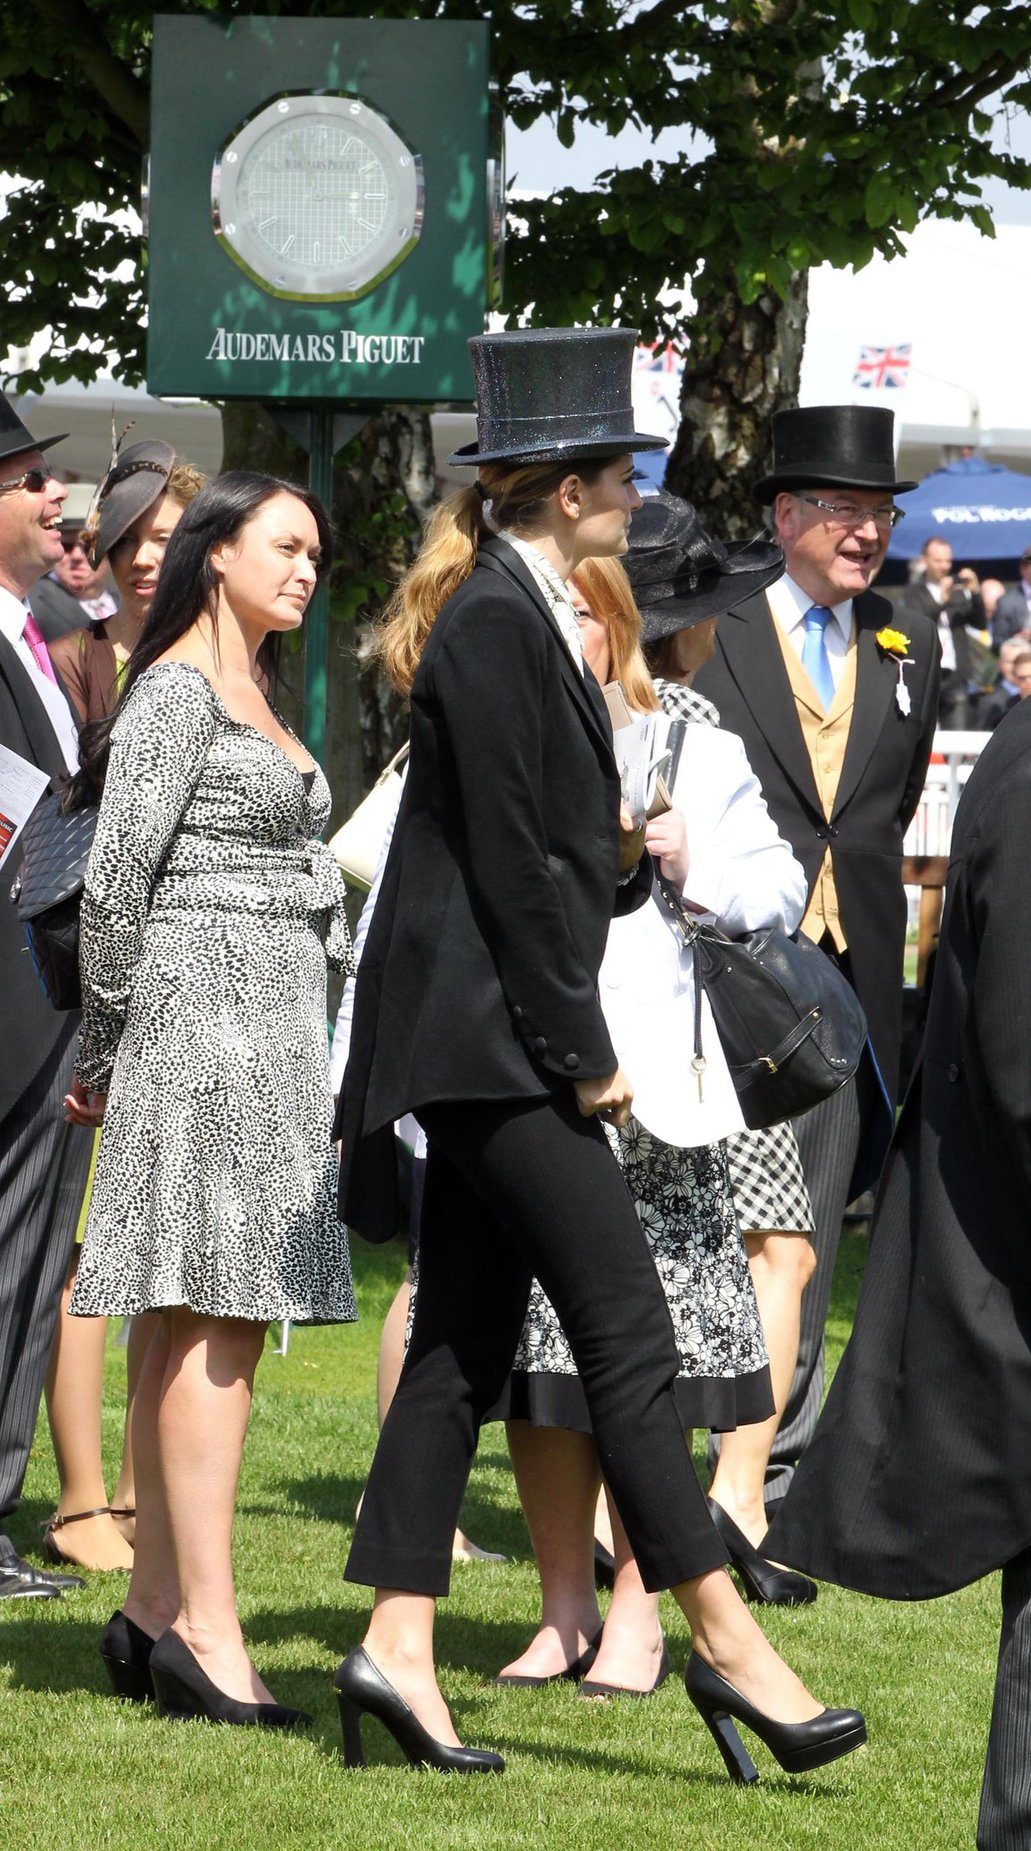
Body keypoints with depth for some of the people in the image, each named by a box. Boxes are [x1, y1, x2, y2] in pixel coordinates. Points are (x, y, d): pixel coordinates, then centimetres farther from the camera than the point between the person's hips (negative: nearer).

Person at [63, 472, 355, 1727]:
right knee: (217, 1318, -12)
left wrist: (107, 1055, 18)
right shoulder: (178, 693, -9)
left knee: (193, 1323, 9)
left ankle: (155, 1609, 12)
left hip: (262, 1030, 9)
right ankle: (205, 1631, -15)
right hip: (207, 1013, -9)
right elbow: (115, 879, -13)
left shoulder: (246, 696, 20)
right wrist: (104, 1048, -5)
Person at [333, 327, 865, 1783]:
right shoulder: (495, 622, -14)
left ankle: (399, 1650, 10)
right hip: (495, 1037, -10)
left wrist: (627, 852, 6)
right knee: (627, 1330, -8)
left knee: (465, 1346, 9)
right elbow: (509, 856, -18)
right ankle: (724, 1640, -6)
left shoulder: (521, 613, 16)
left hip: (483, 1046, 10)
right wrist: (580, 1047, -16)